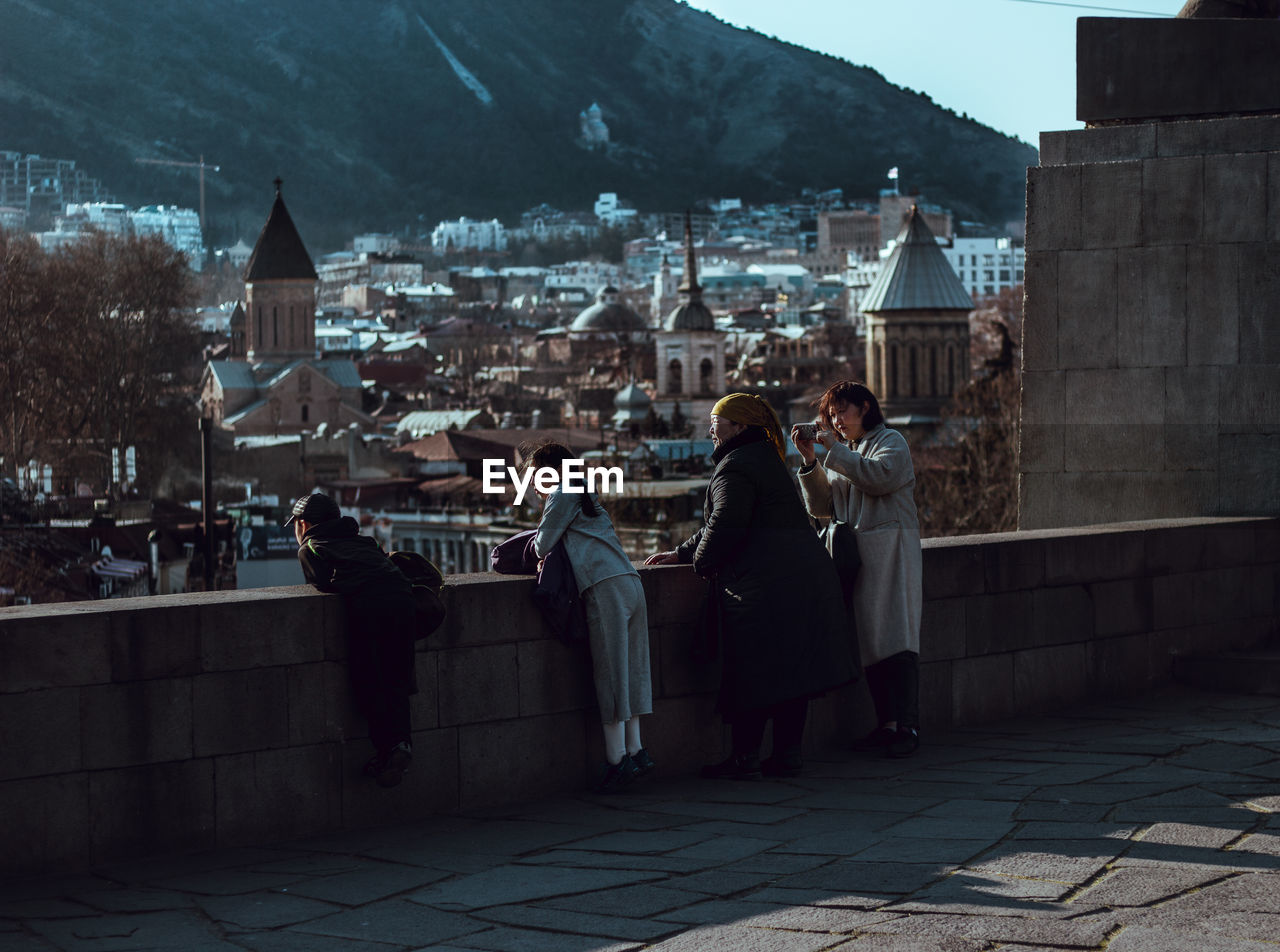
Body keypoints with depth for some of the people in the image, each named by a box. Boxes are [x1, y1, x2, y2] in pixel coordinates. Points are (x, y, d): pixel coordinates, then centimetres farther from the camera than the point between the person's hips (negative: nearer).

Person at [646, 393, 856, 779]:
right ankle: (788, 753, 13)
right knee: (791, 670, 10)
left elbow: (725, 527, -16)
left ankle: (745, 758, 0)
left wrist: (701, 563, 2)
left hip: (763, 585, -9)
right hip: (809, 573, 10)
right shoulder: (767, 460, 24)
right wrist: (680, 552, 27)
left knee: (752, 673, -4)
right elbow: (722, 524, 28)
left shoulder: (735, 467, -9)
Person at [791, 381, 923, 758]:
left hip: (890, 549, -7)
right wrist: (811, 462, 1)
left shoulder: (890, 442, 2)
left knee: (896, 638, -13)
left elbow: (879, 477, -19)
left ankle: (908, 726, -16)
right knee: (869, 640, 3)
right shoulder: (843, 453, 23)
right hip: (855, 554, 7)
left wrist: (834, 451, -15)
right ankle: (887, 724, 6)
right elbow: (821, 507, 14)